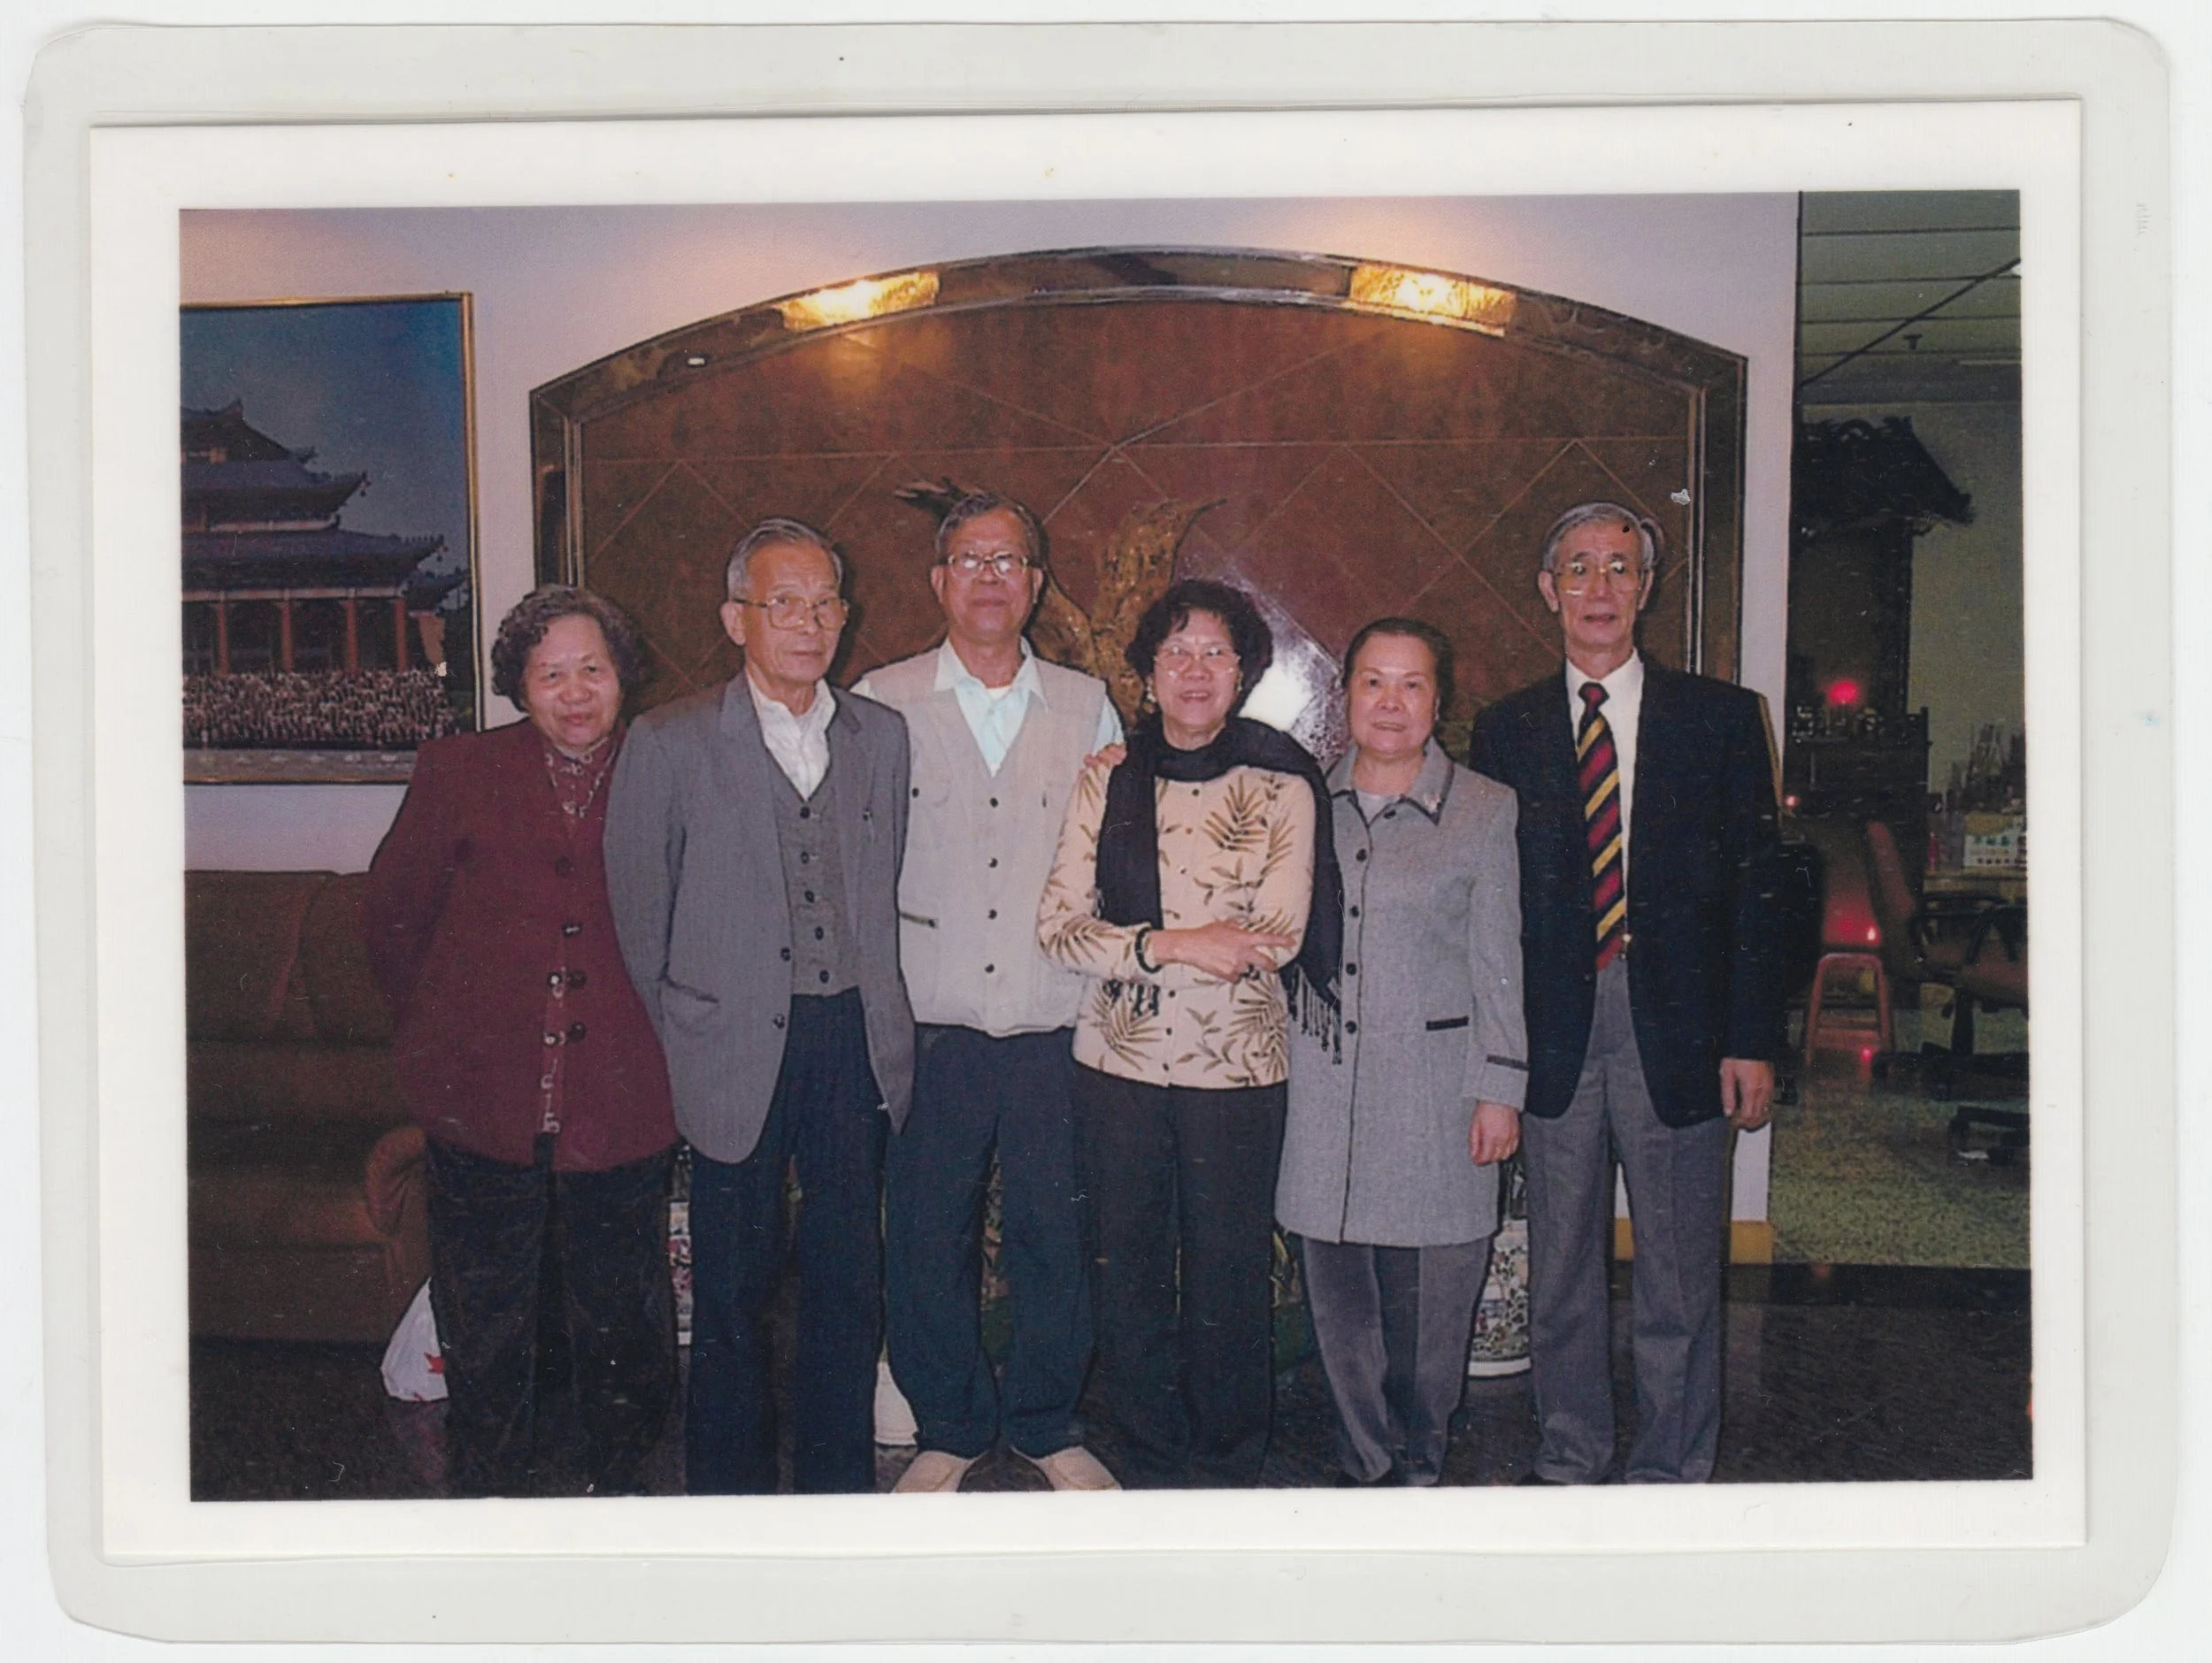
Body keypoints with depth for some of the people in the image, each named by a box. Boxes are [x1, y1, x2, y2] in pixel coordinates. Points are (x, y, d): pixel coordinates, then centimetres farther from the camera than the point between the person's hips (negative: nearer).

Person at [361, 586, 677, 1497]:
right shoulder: (457, 772, 1)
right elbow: (394, 917, 9)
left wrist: (660, 1037, 4)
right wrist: (439, 1032, 9)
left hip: (622, 1108, 0)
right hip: (482, 1106, 0)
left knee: (622, 1322, 14)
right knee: (484, 1326, 13)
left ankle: (617, 1483, 36)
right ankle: (489, 1491, 33)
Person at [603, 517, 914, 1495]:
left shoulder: (881, 737, 7)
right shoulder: (670, 744, -4)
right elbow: (637, 911, 1)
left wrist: (880, 1020, 10)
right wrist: (682, 1038, 2)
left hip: (856, 1040, 3)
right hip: (734, 1049, -3)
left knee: (851, 1278, 11)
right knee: (734, 1286, 9)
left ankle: (838, 1478, 28)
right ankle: (729, 1485, 27)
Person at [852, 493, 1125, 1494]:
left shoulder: (1086, 707, 9)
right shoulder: (881, 702, 3)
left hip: (1055, 1024, 1)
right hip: (927, 1025, -1)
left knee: (1056, 1233, 8)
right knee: (927, 1240, 6)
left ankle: (1046, 1423, 29)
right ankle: (949, 1428, 27)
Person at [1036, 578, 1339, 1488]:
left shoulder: (1281, 788, -1)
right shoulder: (1106, 781, 4)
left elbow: (1280, 935, -11)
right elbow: (1057, 925, -3)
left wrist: (1131, 940, -13)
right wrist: (1176, 943, -16)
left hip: (1236, 1067, -1)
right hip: (1119, 1062, 2)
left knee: (1229, 1280, 7)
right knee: (1126, 1277, 10)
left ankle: (1226, 1467, 28)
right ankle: (1148, 1465, 28)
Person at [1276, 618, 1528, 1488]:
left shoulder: (1486, 811, 1)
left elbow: (1501, 963, 2)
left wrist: (1500, 1088, -2)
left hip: (1434, 1082, -2)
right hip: (1322, 1084, 3)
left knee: (1429, 1300, 3)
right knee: (1337, 1294, 8)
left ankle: (1418, 1468, 23)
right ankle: (1366, 1466, 24)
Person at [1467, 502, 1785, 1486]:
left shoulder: (1721, 718, 3)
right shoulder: (1505, 731, 7)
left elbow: (1759, 887, 1)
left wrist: (1751, 1041, -6)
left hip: (1676, 1032, -1)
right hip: (1552, 1035, 1)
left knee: (1679, 1276, 7)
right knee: (1559, 1270, 12)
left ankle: (1670, 1471, 24)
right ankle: (1570, 1458, 28)